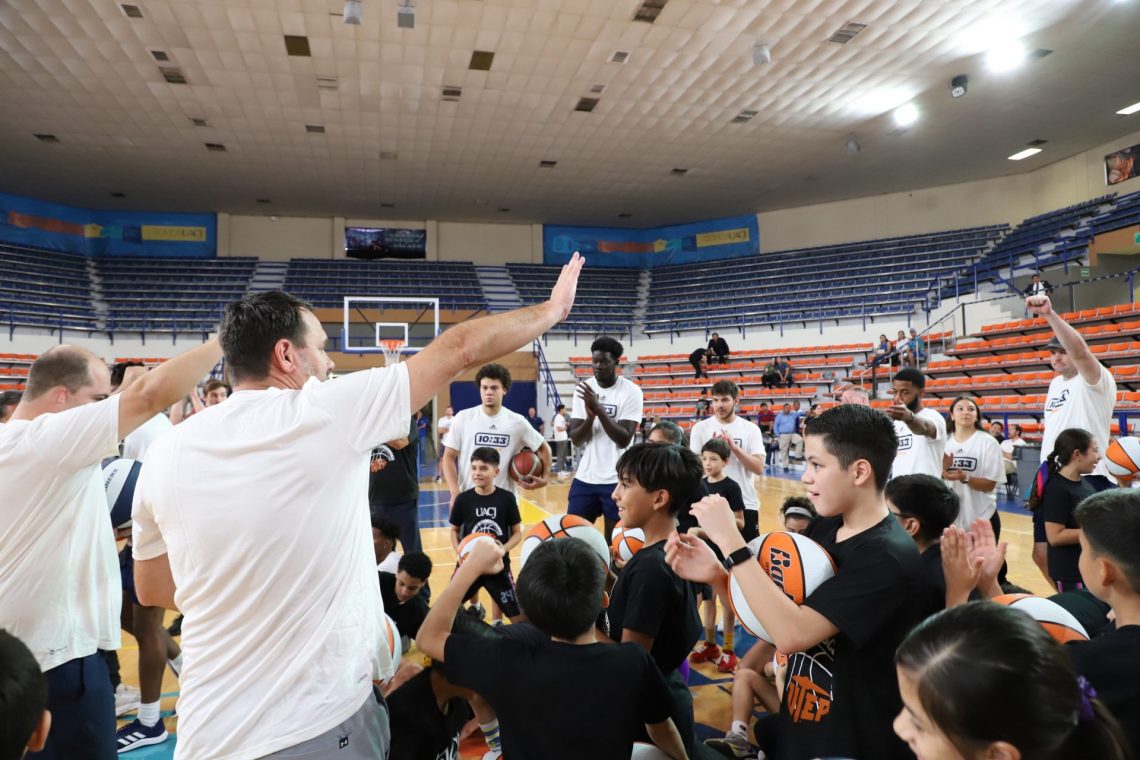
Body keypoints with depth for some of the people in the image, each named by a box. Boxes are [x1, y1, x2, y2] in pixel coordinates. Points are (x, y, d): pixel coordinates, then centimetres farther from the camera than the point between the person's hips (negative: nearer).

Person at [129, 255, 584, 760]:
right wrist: (554, 307, 6)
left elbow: (152, 591, 11)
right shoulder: (326, 412, -14)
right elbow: (460, 347, -6)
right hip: (325, 719, -4)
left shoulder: (166, 454, -2)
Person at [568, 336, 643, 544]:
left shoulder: (631, 392, -9)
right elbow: (576, 439, -1)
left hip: (617, 480, -4)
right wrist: (590, 415, -20)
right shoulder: (583, 389, 3)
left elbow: (624, 440, -17)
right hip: (584, 478, 4)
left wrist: (598, 408, -25)